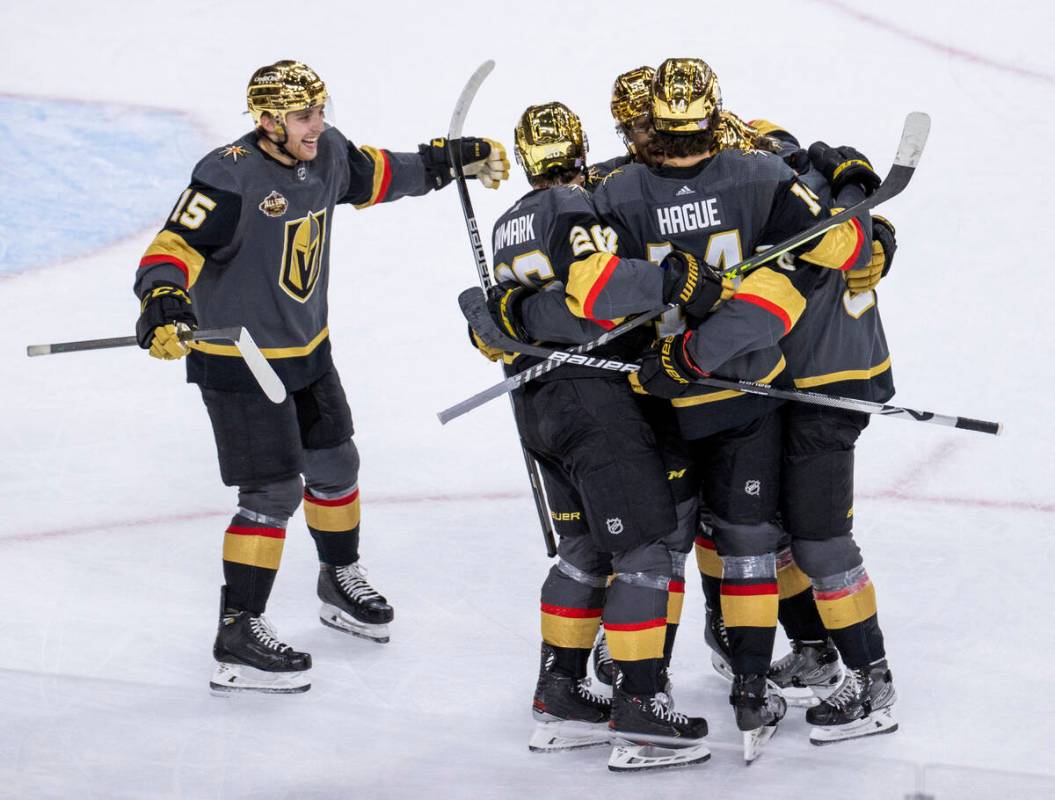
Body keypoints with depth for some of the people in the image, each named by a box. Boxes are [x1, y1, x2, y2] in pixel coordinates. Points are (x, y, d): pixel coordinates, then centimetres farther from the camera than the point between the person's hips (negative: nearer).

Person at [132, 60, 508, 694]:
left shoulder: (328, 153, -3)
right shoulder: (229, 178, -26)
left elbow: (373, 176, 18)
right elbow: (176, 245, -32)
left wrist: (454, 160, 21)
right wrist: (164, 298, -51)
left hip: (308, 349, 8)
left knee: (335, 465, 21)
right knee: (274, 493, -10)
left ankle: (341, 579, 46)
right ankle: (239, 636, -2)